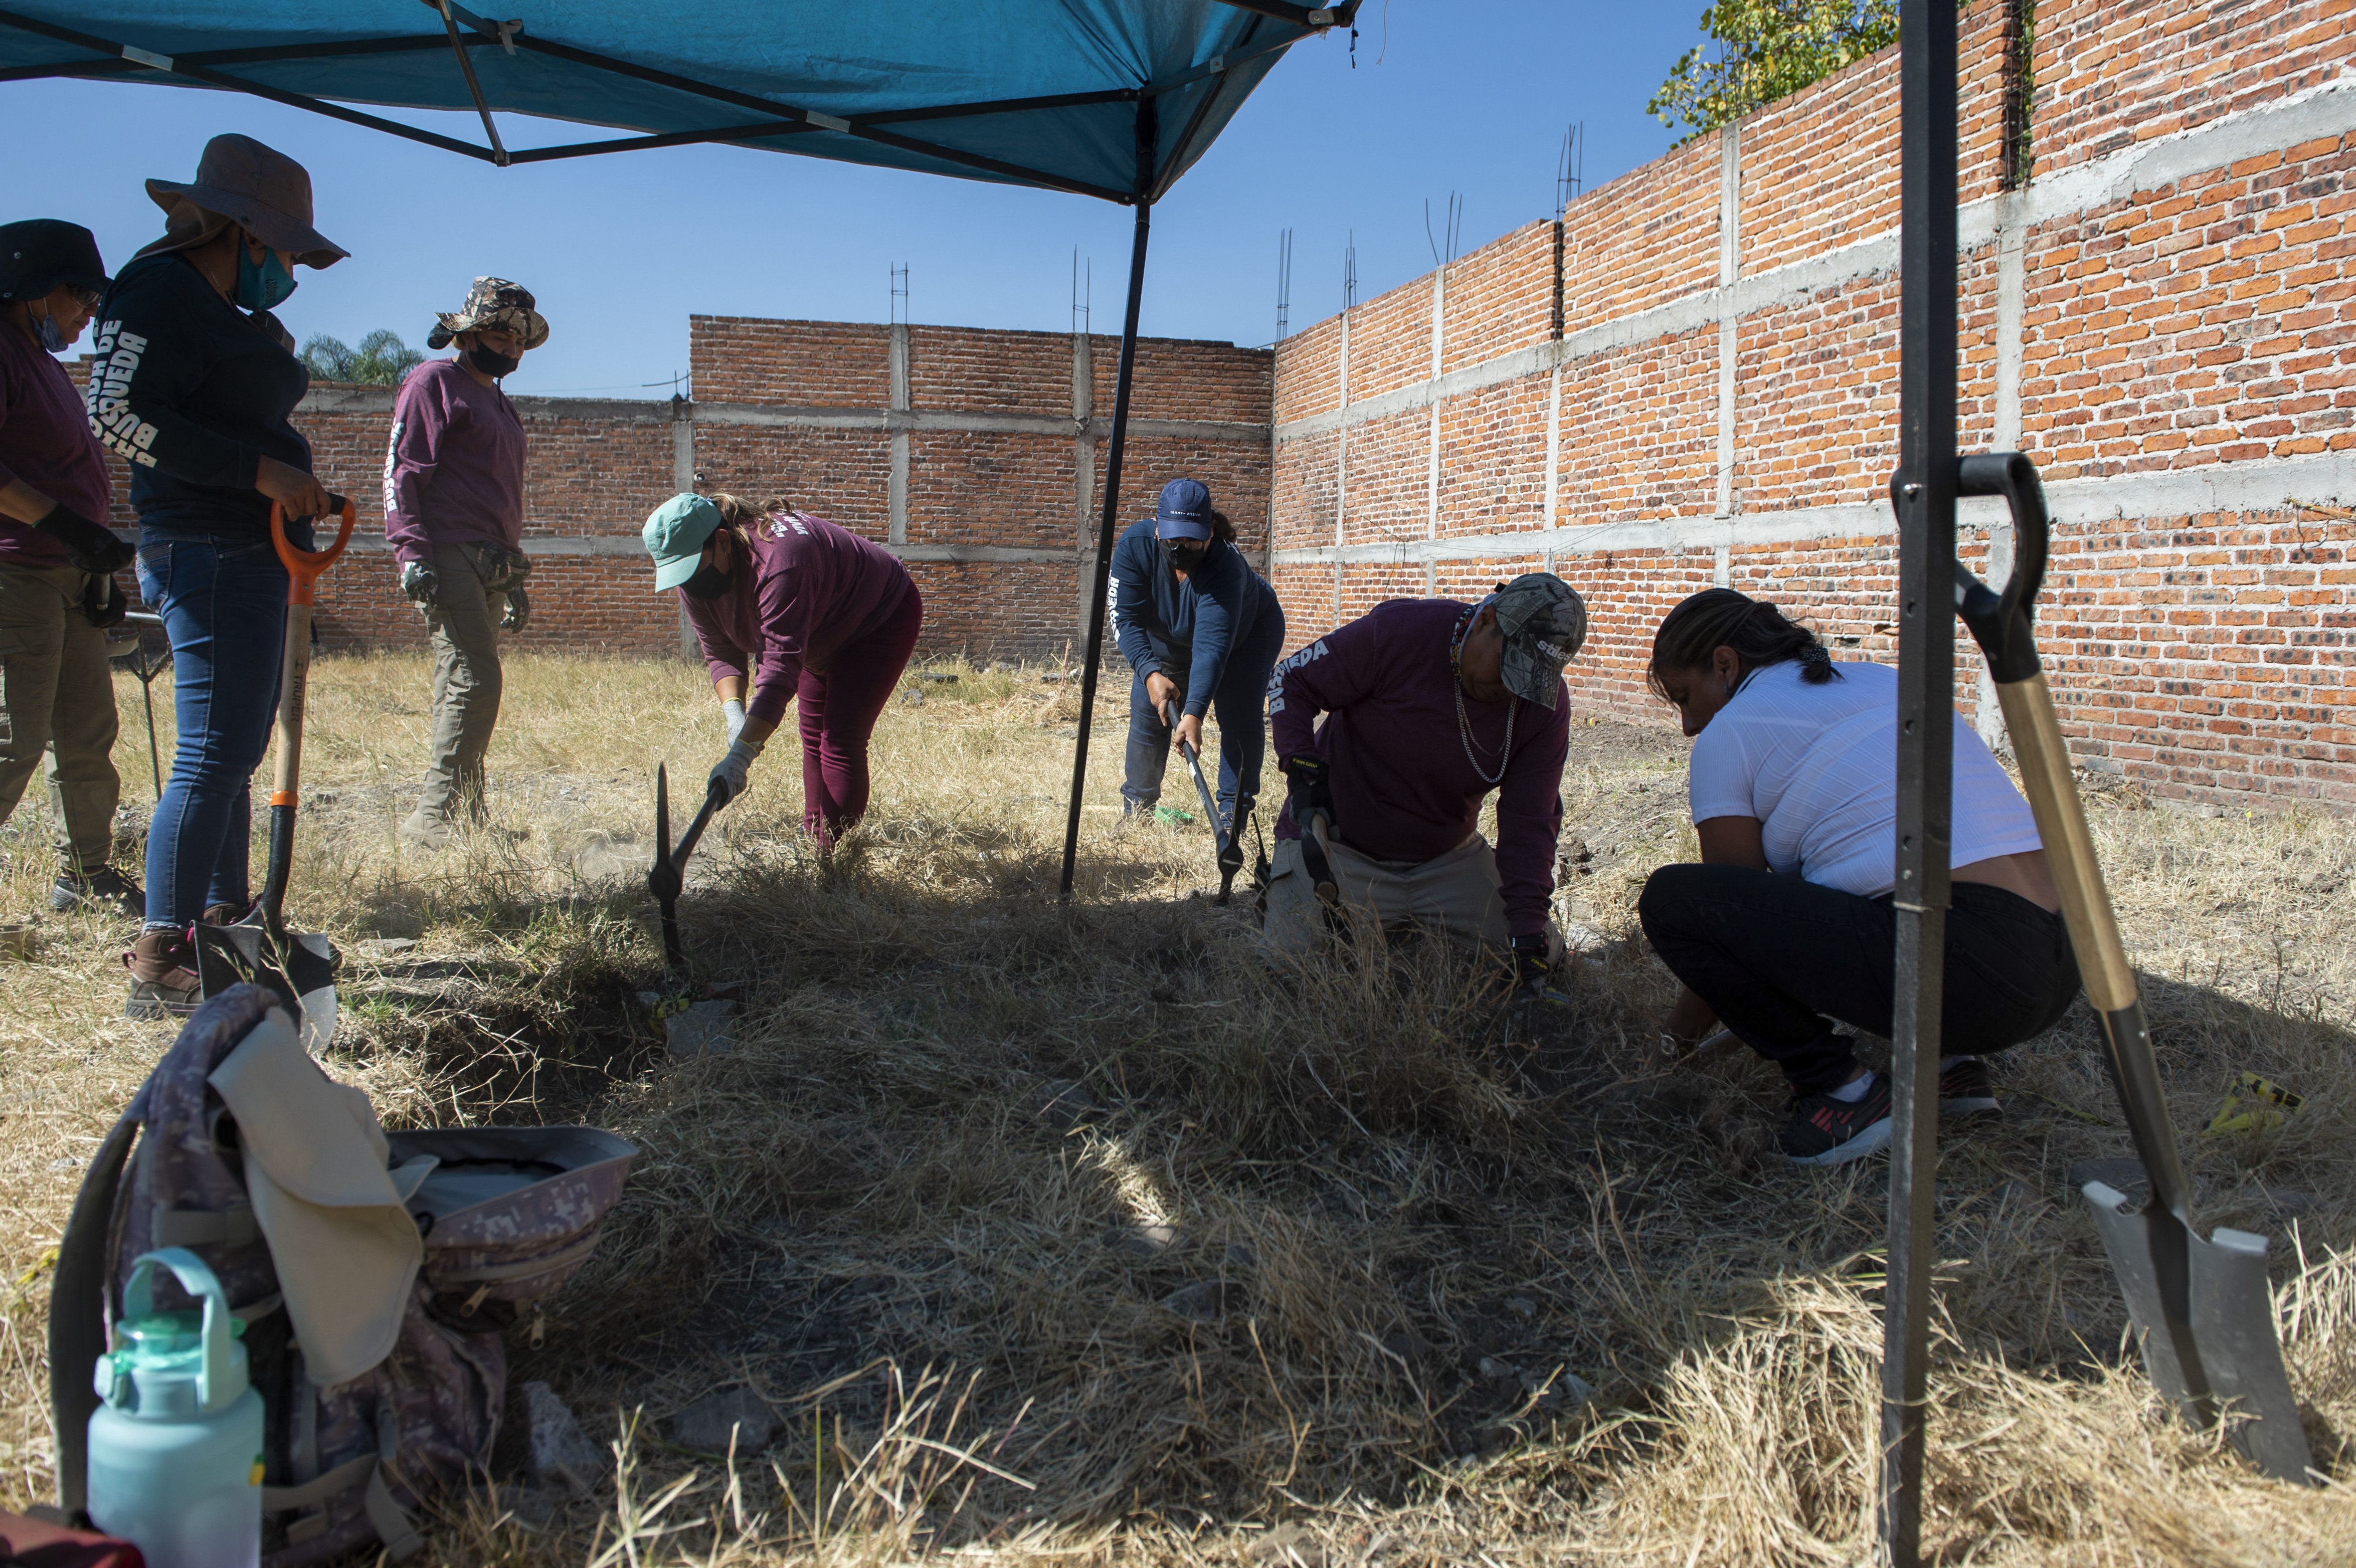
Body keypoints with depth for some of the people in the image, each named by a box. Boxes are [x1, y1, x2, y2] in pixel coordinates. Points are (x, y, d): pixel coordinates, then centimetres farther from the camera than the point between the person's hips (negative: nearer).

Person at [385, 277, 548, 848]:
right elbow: (401, 470, -8)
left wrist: (515, 580, 28)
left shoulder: (500, 406, 28)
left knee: (467, 691, 6)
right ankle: (434, 817, -15)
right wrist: (411, 554, -18)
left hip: (490, 569, 9)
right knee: (474, 682, -17)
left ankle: (463, 818, 8)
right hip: (449, 558, -9)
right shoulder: (434, 383, 2)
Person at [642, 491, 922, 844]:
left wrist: (740, 756, -50)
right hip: (824, 636, 9)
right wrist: (734, 710, -29)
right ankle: (811, 837, 21)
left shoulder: (777, 562, -43)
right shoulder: (695, 581, -15)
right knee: (813, 735, 10)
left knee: (841, 741, -16)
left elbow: (781, 666, -46)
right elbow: (720, 653, -8)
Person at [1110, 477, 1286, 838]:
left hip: (1247, 635, -3)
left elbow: (1212, 645, -47)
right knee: (1147, 710, -2)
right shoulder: (1135, 545, -31)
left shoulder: (1226, 566, -42)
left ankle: (1232, 815, -5)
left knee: (1240, 720, -13)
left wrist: (1194, 713, -56)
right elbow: (1125, 618, -26)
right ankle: (1136, 808, 9)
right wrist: (1150, 672, -40)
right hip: (1167, 639, 4)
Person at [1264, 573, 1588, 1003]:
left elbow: (1529, 822, -12)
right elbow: (1292, 681, -11)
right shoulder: (1396, 632, -24)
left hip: (1448, 856, 4)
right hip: (1341, 843, -4)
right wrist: (1303, 769, -24)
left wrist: (1529, 938, -21)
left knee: (1540, 954, -5)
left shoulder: (1546, 705, -12)